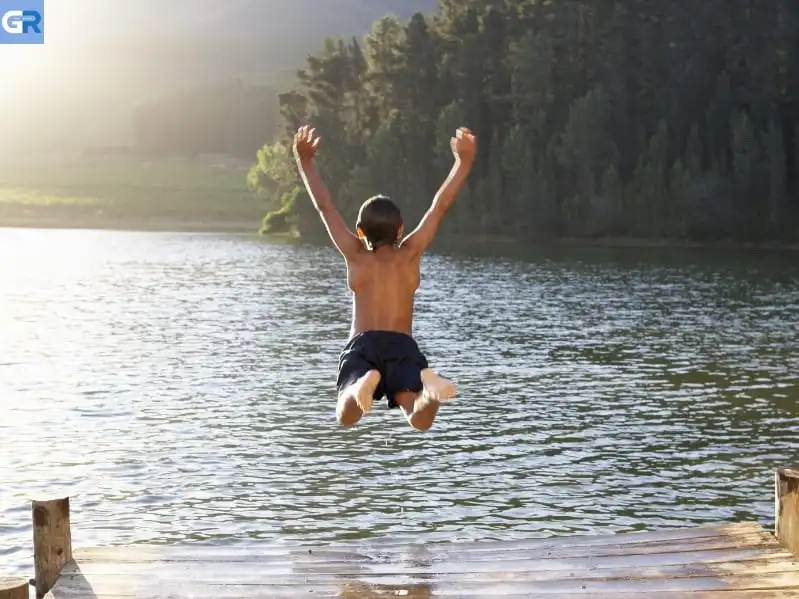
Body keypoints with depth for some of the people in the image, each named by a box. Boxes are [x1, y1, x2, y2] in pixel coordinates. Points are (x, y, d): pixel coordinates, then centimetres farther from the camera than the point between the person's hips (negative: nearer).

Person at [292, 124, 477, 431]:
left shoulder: (356, 256, 13)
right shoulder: (409, 254, 13)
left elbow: (325, 207, 18)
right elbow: (440, 206, 15)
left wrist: (305, 161, 24)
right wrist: (463, 162, 14)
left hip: (362, 344, 0)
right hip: (403, 346, 0)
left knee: (346, 417, -14)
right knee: (420, 420, -17)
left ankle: (363, 384, -49)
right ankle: (429, 387, -52)